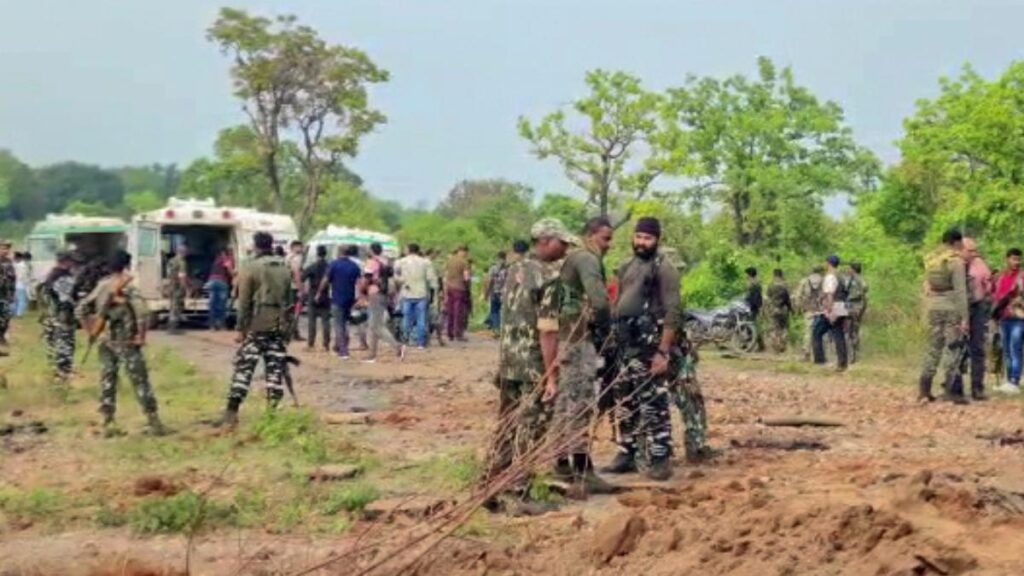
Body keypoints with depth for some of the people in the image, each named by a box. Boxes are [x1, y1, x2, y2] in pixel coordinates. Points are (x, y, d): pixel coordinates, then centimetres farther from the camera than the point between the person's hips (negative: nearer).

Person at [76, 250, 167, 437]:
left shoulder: (101, 286, 7)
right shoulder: (128, 287, -12)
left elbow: (80, 310, 11)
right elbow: (142, 312, -25)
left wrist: (92, 331, 15)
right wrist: (141, 336, -13)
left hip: (105, 341, 5)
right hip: (125, 342, -5)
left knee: (107, 381, 10)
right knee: (140, 381, 1)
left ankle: (108, 423, 10)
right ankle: (153, 422, 3)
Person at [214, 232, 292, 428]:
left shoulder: (250, 268, -6)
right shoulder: (285, 268, 10)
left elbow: (244, 302, -7)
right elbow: (289, 300, 12)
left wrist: (241, 329, -2)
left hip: (257, 326, -4)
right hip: (279, 326, 4)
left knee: (244, 367, -2)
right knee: (275, 369, 6)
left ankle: (231, 413, -4)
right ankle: (272, 411, 5)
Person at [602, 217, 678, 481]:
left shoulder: (664, 269, -7)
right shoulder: (626, 268, 16)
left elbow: (672, 313, -13)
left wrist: (664, 352, -19)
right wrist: (611, 341, 13)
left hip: (649, 348, -8)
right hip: (624, 347, 8)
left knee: (653, 404, -6)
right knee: (624, 403, 12)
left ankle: (660, 460, -1)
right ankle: (626, 455, 21)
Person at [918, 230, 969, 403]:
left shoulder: (930, 259, 10)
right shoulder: (956, 261, -10)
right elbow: (960, 291, -13)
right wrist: (964, 317, -13)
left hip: (933, 305, 6)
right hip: (951, 306, -6)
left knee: (934, 346, 12)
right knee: (953, 347, -1)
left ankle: (923, 390, 12)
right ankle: (950, 390, -4)